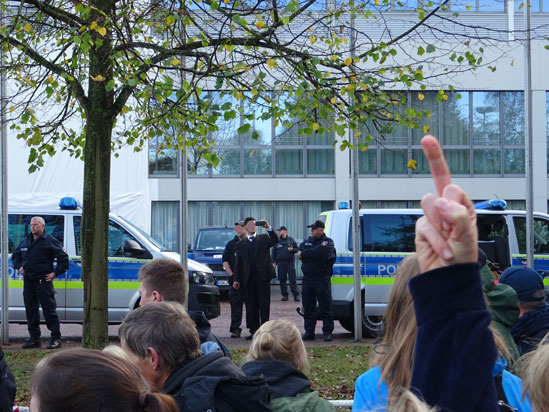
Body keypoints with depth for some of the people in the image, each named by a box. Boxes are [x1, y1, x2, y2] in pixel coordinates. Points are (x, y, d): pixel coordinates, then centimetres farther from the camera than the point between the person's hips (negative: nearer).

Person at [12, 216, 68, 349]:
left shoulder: (50, 241, -4)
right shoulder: (25, 242, 15)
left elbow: (63, 258, -5)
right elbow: (15, 256, 30)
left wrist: (55, 273, -9)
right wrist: (19, 267, 13)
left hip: (43, 281, -7)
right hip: (28, 281, 7)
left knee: (49, 310, -6)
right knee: (30, 310, 9)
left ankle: (56, 338, -1)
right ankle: (34, 338, 16)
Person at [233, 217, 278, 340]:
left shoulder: (264, 238, 9)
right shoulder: (241, 244, 14)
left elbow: (275, 241, -10)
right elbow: (238, 263, 11)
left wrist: (268, 228, -21)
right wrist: (236, 279, 2)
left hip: (263, 276, -2)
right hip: (248, 279, 2)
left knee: (264, 305, -2)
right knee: (251, 306, 3)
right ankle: (254, 330, 8)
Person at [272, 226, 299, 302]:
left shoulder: (291, 240, 6)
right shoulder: (277, 241, 9)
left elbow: (297, 249, 10)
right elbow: (274, 252, 11)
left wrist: (292, 249, -11)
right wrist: (273, 261, 3)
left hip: (290, 262, -2)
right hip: (280, 263, 2)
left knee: (292, 279, -7)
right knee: (282, 280, 3)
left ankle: (296, 295, -7)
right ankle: (284, 295, 11)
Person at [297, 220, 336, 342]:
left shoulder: (327, 242, -3)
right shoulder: (307, 241, 18)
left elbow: (319, 253, -20)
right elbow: (300, 251, 2)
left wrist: (304, 254, -10)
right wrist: (311, 255, -14)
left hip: (322, 279, -6)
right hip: (307, 278, 6)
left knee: (325, 306, -3)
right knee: (308, 307, 9)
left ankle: (327, 332, 1)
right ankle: (309, 332, 15)